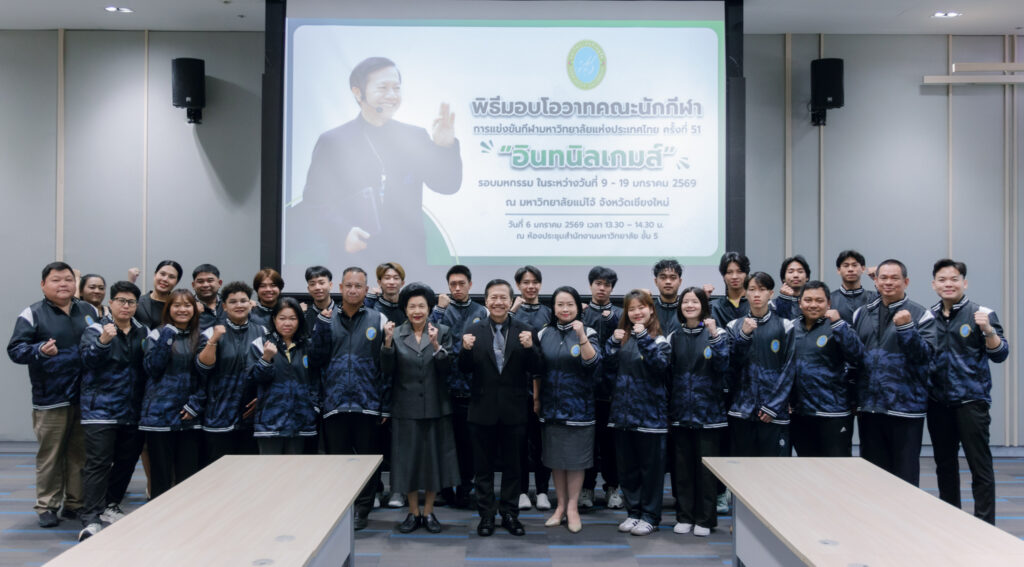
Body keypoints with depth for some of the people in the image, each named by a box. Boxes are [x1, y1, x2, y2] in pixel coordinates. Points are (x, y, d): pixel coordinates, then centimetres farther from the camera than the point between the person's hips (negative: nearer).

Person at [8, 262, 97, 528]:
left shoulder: (90, 311, 13)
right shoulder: (33, 314, 0)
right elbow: (15, 349, -6)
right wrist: (40, 350, -23)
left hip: (87, 397, 4)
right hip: (50, 399, -4)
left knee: (81, 453, 9)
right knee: (50, 455, 1)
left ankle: (76, 504, 19)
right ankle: (47, 507, 13)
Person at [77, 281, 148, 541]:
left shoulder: (143, 333, 11)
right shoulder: (96, 330, -1)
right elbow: (89, 359, -19)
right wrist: (103, 342, -36)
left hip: (132, 410, 5)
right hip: (101, 410, -5)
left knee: (126, 461, 12)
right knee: (98, 464, -7)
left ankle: (111, 505, 30)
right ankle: (91, 520, -6)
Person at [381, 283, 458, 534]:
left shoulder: (442, 332, 1)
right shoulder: (396, 334, 2)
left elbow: (447, 369, -8)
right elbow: (387, 372, -6)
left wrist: (436, 345, -23)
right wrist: (387, 342, -18)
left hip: (435, 407, 0)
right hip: (406, 408, 0)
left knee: (434, 458, 6)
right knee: (408, 459, 6)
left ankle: (428, 512, 21)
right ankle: (413, 512, 22)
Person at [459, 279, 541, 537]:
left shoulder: (525, 331, -1)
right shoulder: (473, 331, -1)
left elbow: (535, 370, -4)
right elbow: (464, 370, -3)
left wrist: (529, 348, -22)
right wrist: (466, 350, -22)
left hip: (513, 410, 0)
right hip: (482, 409, 0)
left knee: (513, 465, 12)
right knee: (483, 466, 11)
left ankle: (510, 514, 25)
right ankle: (486, 514, 23)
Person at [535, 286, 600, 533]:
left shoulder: (587, 333, -2)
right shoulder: (544, 334, 5)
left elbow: (592, 362, -19)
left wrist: (581, 336, -31)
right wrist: (536, 400, 8)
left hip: (578, 407, -3)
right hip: (551, 406, 3)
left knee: (576, 458, 3)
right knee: (556, 458, 10)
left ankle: (572, 506, 14)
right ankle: (561, 505, 21)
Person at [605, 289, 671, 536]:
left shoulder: (659, 340, -3)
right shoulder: (622, 338, 9)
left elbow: (660, 364, -20)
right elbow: (609, 369, 4)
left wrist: (644, 339, -25)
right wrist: (613, 343, -9)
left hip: (650, 413, -4)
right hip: (623, 412, 5)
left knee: (651, 467, 4)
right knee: (627, 467, 12)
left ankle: (650, 516, 15)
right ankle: (633, 512, 25)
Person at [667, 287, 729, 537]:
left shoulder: (717, 333, -1)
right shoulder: (674, 337, 8)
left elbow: (723, 367, -13)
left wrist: (714, 337, -21)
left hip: (709, 411, -3)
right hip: (681, 411, 3)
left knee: (706, 466, 3)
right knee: (683, 465, 8)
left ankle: (705, 519, 13)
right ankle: (684, 516, 19)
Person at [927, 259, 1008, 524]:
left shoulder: (981, 313, -3)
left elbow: (999, 355, -8)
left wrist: (988, 330, -24)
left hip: (971, 400, -4)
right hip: (937, 401, 4)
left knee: (980, 464, -3)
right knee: (944, 464, 14)